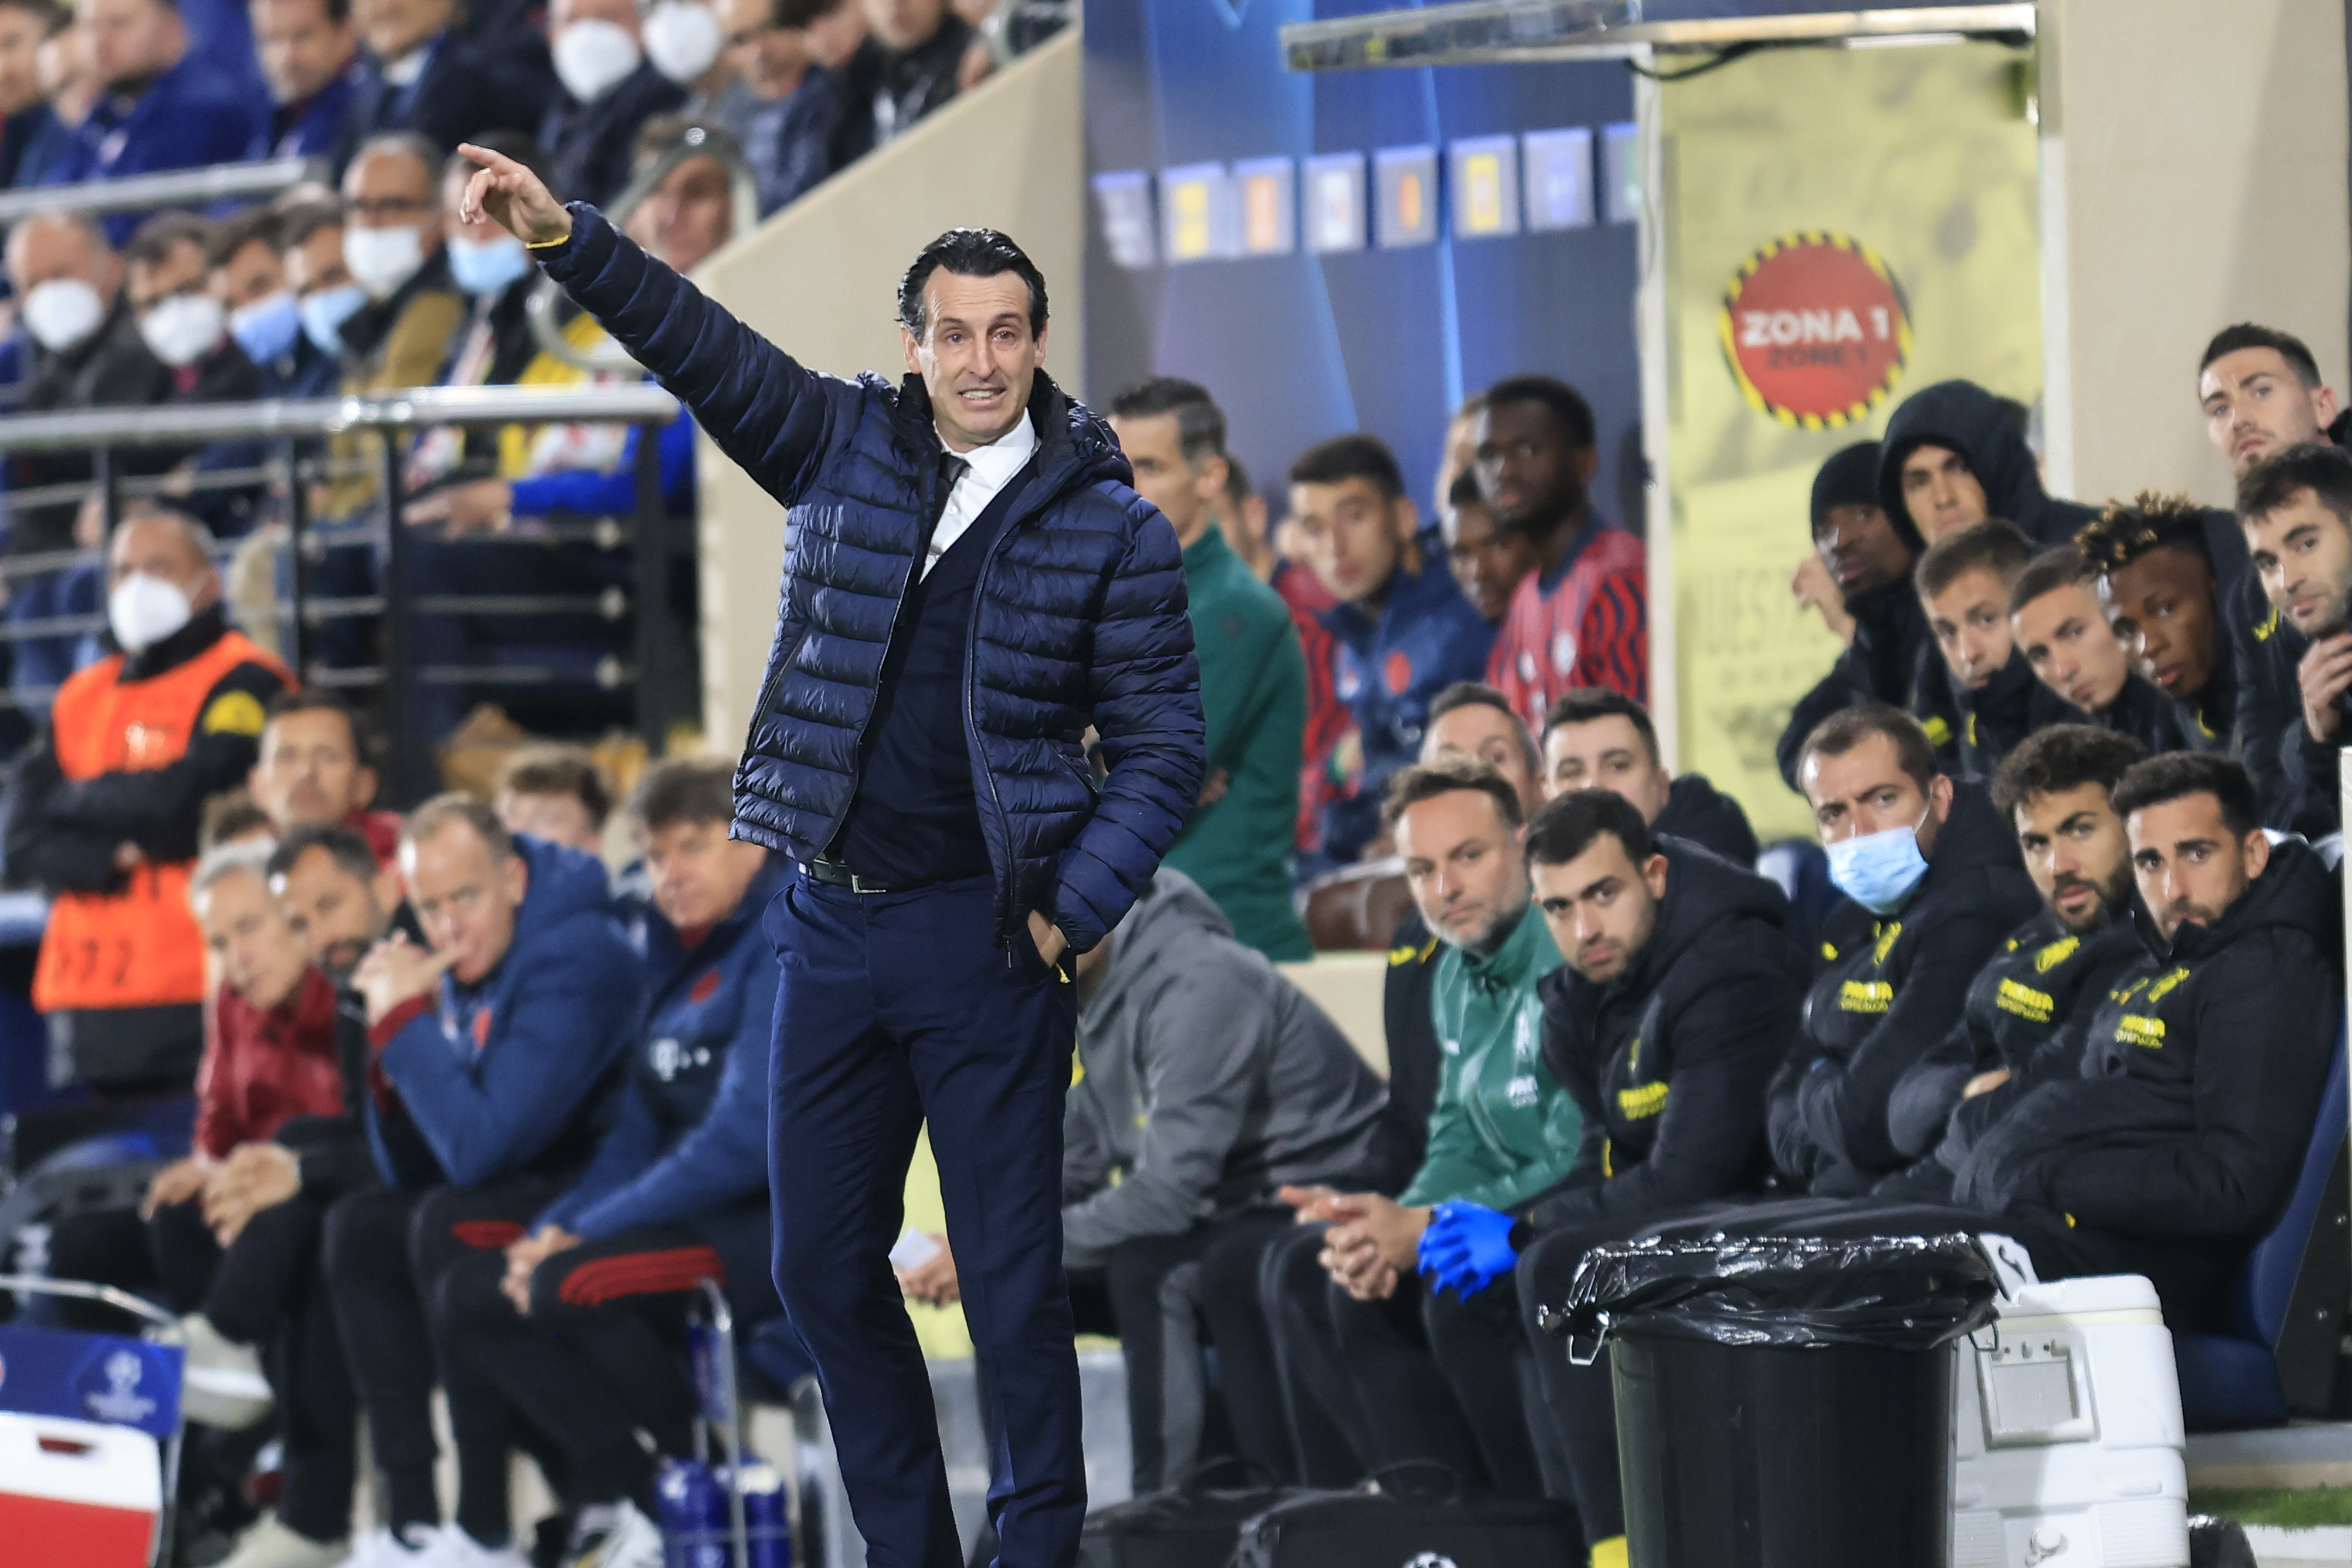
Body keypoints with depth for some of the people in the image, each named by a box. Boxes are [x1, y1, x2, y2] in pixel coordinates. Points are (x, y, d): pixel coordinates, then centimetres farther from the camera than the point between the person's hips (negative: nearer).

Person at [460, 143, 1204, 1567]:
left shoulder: (1110, 527, -2)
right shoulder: (848, 446, 7)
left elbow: (1163, 743, -1)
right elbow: (700, 345, 1)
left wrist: (1078, 906, -12)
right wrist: (566, 236, -13)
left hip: (986, 940, -4)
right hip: (833, 924, 4)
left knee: (1012, 1277, -2)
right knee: (825, 1266, 8)